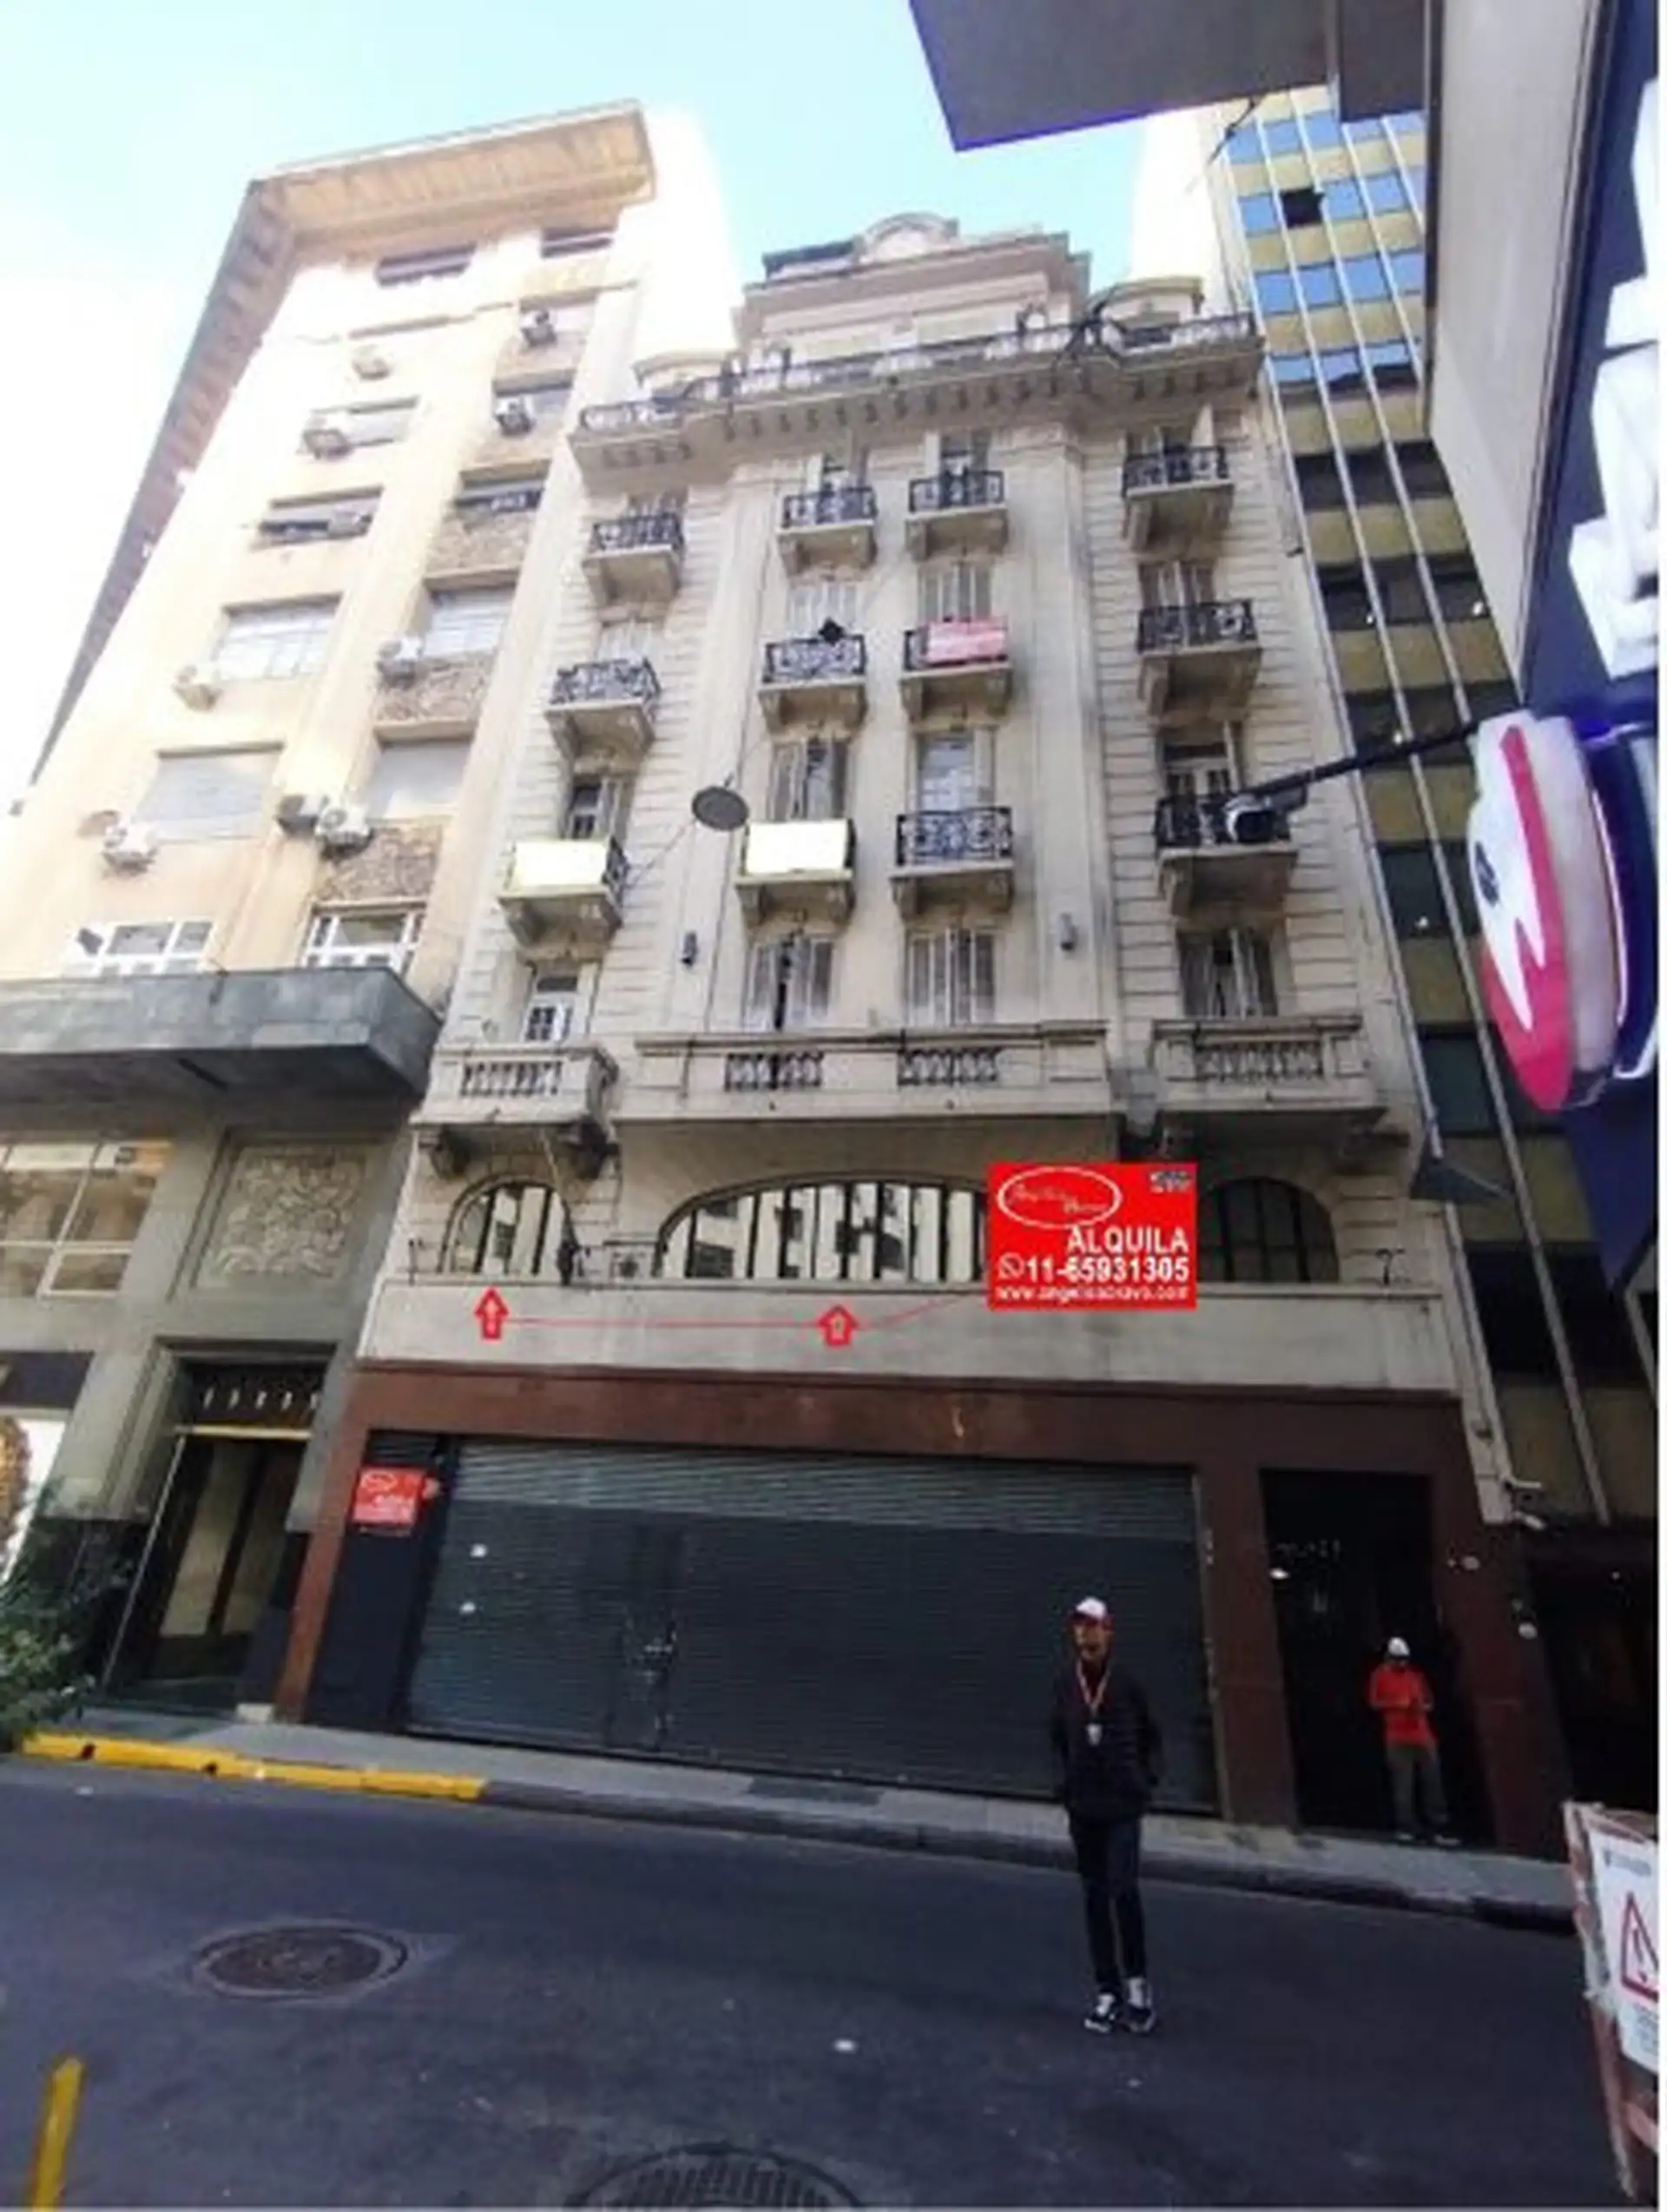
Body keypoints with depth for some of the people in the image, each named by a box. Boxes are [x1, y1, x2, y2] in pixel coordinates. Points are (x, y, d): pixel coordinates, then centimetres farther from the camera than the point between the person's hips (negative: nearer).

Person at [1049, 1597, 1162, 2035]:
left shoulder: (1127, 1683, -9)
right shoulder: (1065, 1683, -3)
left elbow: (1151, 1737, 4)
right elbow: (1057, 1738, 9)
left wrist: (1147, 1777, -8)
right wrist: (1062, 1780, -2)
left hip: (1122, 1805, -3)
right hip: (1082, 1806, 3)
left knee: (1124, 1891, -9)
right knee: (1095, 1897, 11)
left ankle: (1137, 1982, 15)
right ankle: (1107, 1990, 24)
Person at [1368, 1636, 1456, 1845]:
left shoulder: (1416, 1675, 15)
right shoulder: (1380, 1675, 4)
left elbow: (1429, 1703, 19)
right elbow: (1374, 1703, -1)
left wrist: (1423, 1707, -5)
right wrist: (1398, 1704, -16)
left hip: (1423, 1736, 4)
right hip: (1398, 1738, -4)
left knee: (1433, 1782, 2)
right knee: (1403, 1784, -9)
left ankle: (1439, 1830, 9)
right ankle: (1405, 1829, -4)